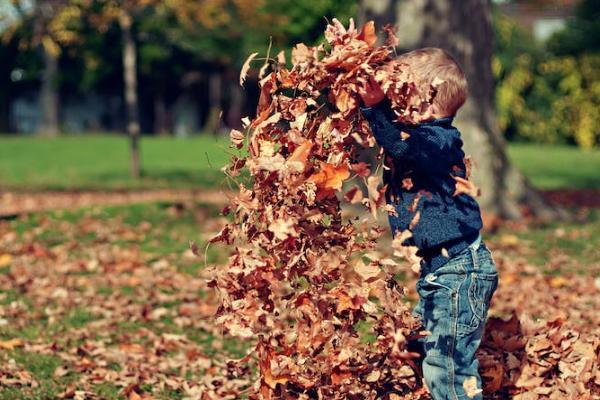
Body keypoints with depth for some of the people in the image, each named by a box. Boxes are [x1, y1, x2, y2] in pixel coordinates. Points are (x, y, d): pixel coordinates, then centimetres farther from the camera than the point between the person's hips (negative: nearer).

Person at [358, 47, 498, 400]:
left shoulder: (439, 140, -19)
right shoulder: (420, 136, 9)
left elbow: (403, 145, -39)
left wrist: (377, 107, -43)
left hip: (460, 269, -11)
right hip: (437, 268, 11)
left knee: (447, 363, -9)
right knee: (433, 356, 19)